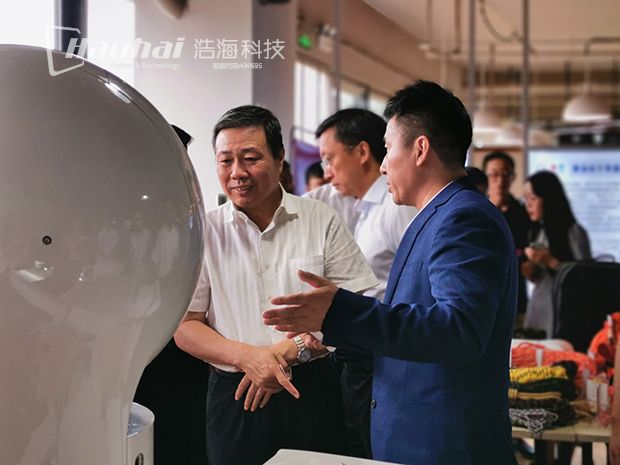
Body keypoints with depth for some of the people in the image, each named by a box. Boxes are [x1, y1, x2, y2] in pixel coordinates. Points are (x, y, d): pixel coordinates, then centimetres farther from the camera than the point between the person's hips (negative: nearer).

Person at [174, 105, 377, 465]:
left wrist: (292, 349, -14)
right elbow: (185, 327, -1)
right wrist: (246, 357, -17)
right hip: (235, 397, 0)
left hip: (313, 391, 0)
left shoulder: (322, 221, 0)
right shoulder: (204, 232, 1)